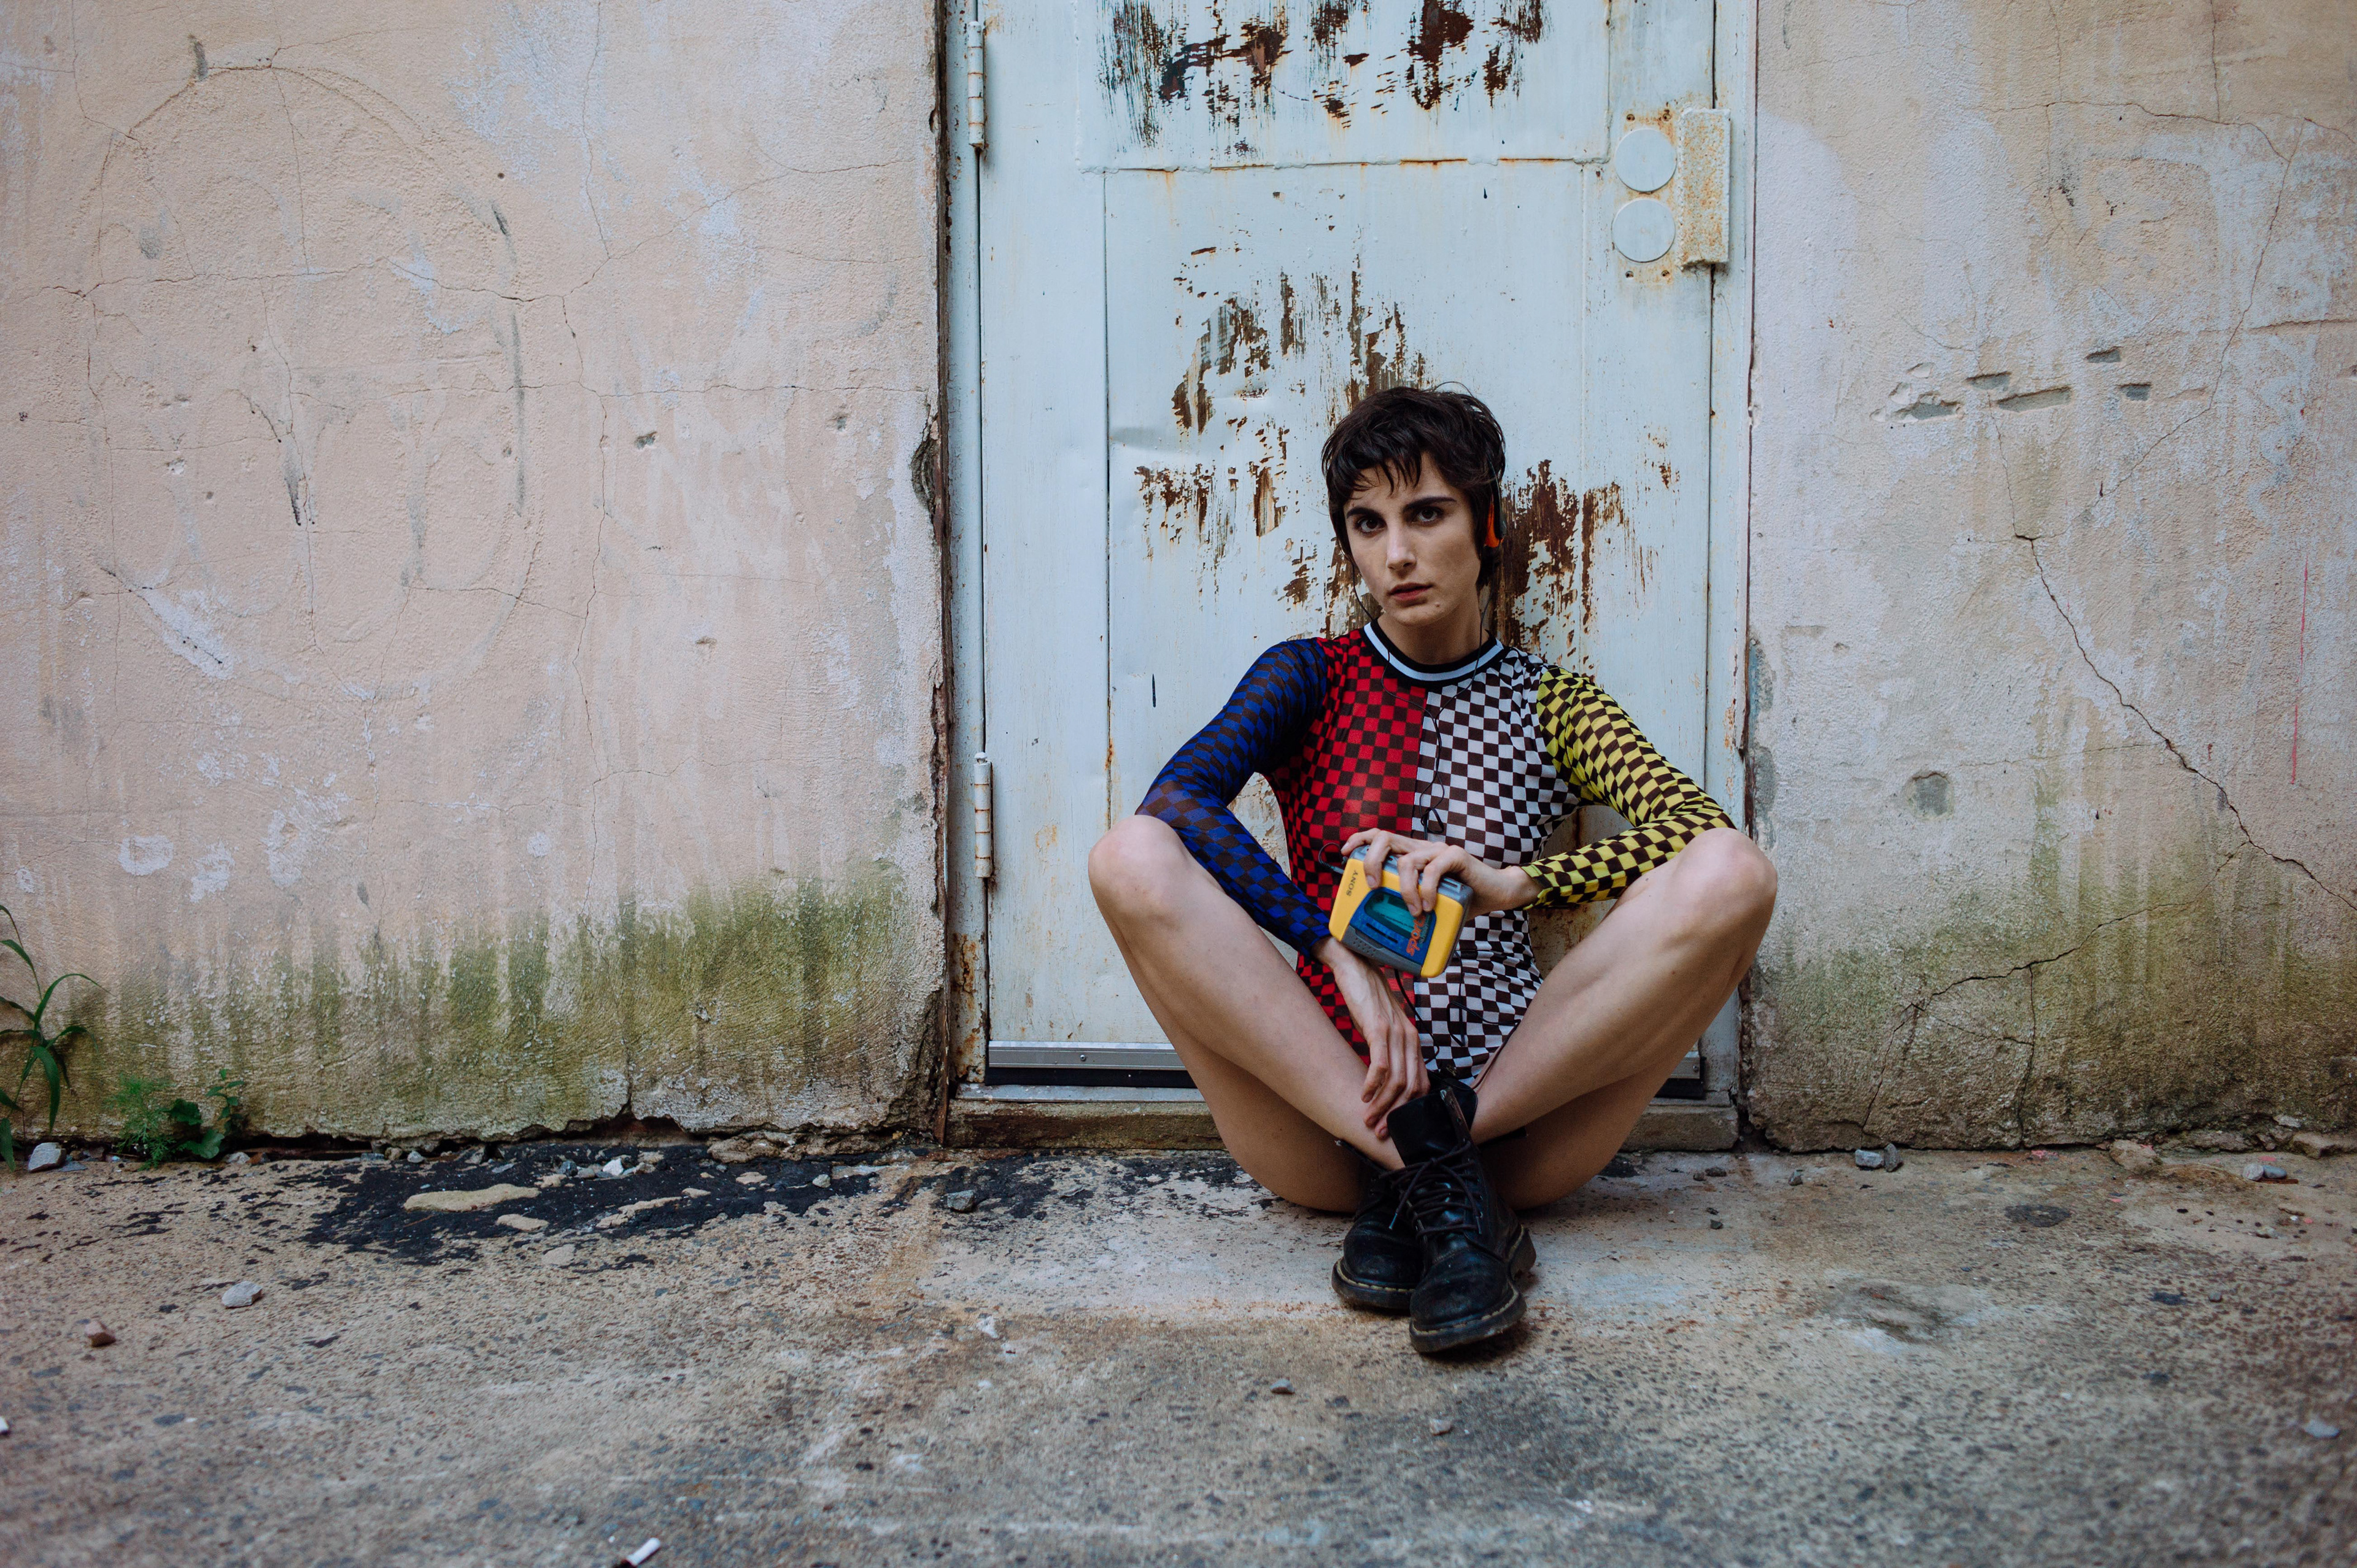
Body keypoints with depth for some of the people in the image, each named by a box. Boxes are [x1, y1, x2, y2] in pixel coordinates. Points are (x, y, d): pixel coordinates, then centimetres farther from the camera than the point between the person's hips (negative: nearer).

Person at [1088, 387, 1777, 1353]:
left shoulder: (1549, 703, 13)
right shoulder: (1310, 679, 10)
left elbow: (1697, 829, -6)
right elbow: (1178, 796, -11)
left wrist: (1510, 883, -22)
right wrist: (1340, 946, -23)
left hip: (1518, 1099, 1)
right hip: (1325, 1107, 0)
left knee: (1730, 875, -22)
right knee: (1135, 858, -24)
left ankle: (1417, 1170, -19)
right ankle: (1438, 1176, -26)